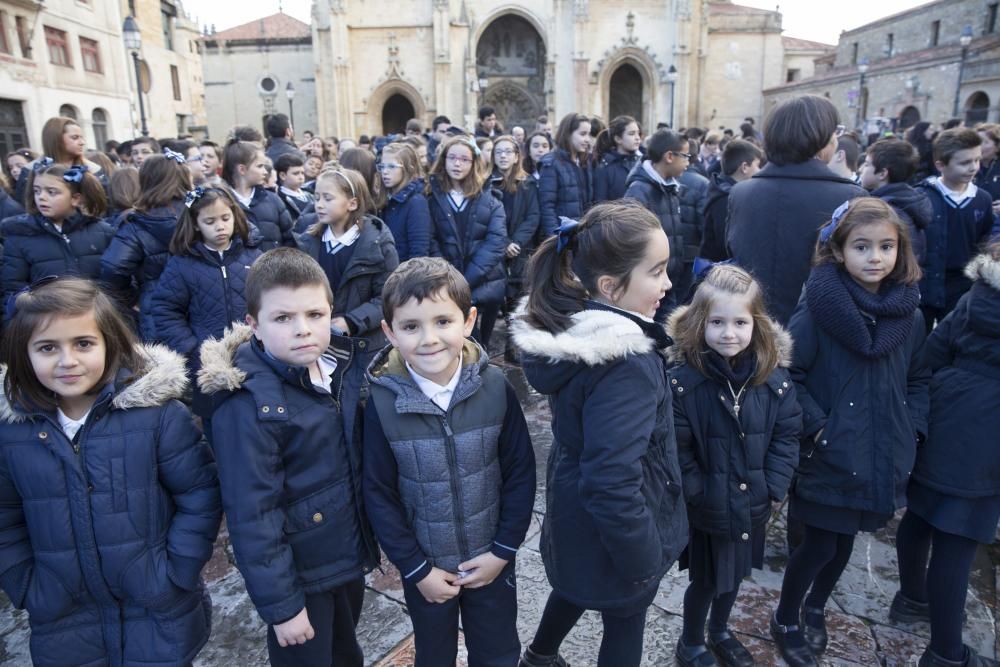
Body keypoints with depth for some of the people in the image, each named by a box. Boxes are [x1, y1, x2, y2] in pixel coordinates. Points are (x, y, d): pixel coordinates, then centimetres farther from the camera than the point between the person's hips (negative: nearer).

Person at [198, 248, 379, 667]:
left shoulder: (345, 365, -7)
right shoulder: (248, 407, -26)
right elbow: (252, 517, -22)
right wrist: (280, 604, -16)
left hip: (349, 553, 6)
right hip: (299, 571, -6)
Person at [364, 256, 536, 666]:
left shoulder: (495, 388, -18)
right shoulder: (383, 403, -19)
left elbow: (520, 472, -9)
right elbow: (379, 494, -11)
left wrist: (503, 550, -8)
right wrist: (415, 568, -9)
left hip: (491, 558, 1)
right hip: (425, 566, 0)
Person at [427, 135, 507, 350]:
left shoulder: (489, 199, 5)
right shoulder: (432, 198, 4)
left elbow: (495, 242, -4)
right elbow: (430, 243, -1)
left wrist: (466, 281, -14)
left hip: (485, 284, 1)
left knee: (479, 346, 11)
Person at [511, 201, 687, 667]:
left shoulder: (569, 325, -7)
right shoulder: (625, 365, -34)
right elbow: (614, 482, -32)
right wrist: (642, 559, -20)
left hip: (574, 505, 8)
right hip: (610, 525, -8)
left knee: (579, 582, 33)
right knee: (625, 623, 19)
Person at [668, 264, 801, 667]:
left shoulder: (774, 375, -9)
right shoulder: (683, 378, -21)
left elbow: (787, 434, -2)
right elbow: (676, 446, -18)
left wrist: (774, 488, -7)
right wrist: (698, 493, -17)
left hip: (752, 504, 4)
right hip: (707, 508, -4)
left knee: (735, 574, 25)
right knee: (704, 580, 14)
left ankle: (720, 632, 52)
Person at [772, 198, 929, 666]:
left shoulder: (910, 314, 0)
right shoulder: (817, 308, -16)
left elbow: (919, 379, 12)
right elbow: (787, 374, -14)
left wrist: (913, 430, 2)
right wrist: (815, 426, -17)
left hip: (880, 455, 5)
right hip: (828, 454, -5)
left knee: (845, 540, 18)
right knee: (819, 544, 4)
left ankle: (815, 608, 44)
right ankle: (785, 620, 30)